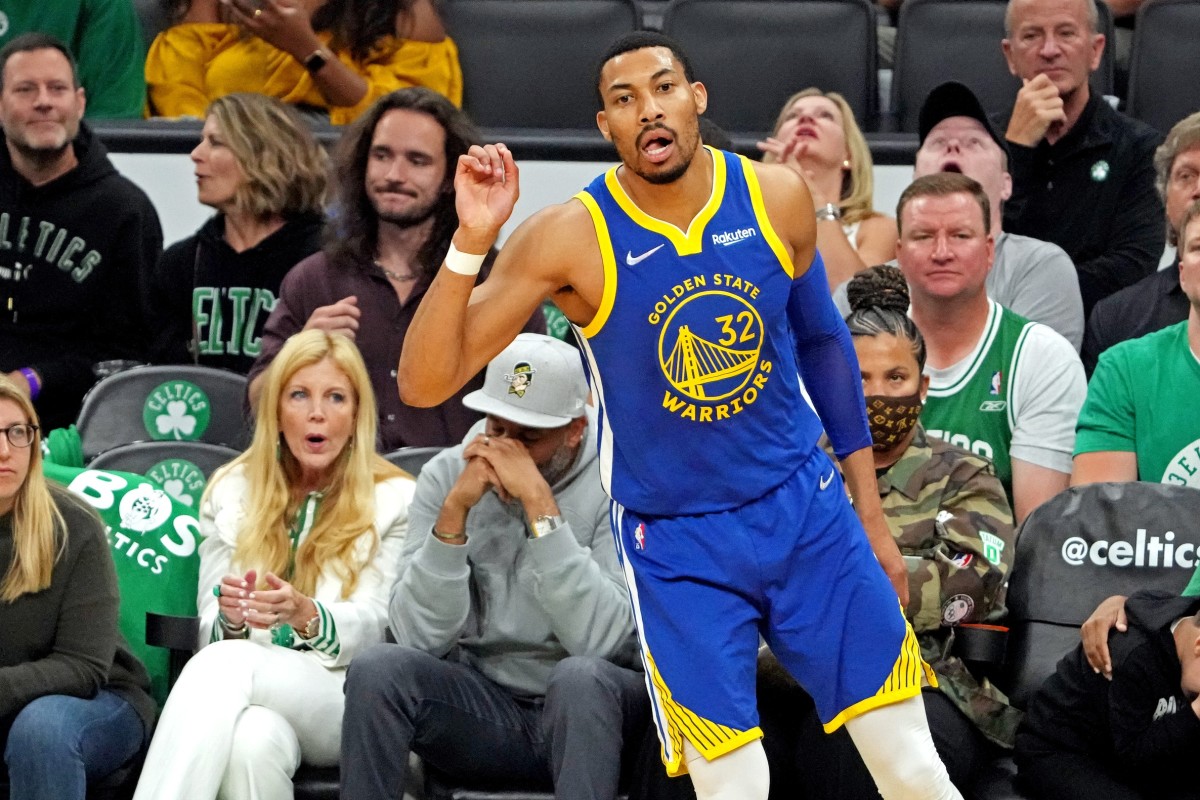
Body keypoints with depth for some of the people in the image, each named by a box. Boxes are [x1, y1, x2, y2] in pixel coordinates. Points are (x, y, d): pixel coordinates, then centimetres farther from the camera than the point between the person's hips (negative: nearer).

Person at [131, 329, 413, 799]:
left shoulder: (396, 501, 8)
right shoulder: (231, 493, 16)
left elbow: (373, 623, -5)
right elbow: (212, 632, 8)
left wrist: (305, 614, -28)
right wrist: (230, 618, -19)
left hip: (351, 699, -2)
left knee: (224, 665, -34)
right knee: (252, 740, -39)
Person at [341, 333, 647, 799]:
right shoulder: (447, 474, -2)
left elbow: (603, 641, -24)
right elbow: (419, 637, -11)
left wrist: (539, 502, -26)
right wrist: (455, 508, -21)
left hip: (590, 710, -2)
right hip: (482, 707, 3)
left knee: (581, 677, -35)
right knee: (378, 669, -25)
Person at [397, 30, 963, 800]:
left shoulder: (776, 196, -7)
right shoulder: (569, 237, -17)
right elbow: (425, 384, -18)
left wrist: (870, 513, 12)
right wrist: (472, 241, -31)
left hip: (806, 505, 3)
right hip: (676, 542, -3)